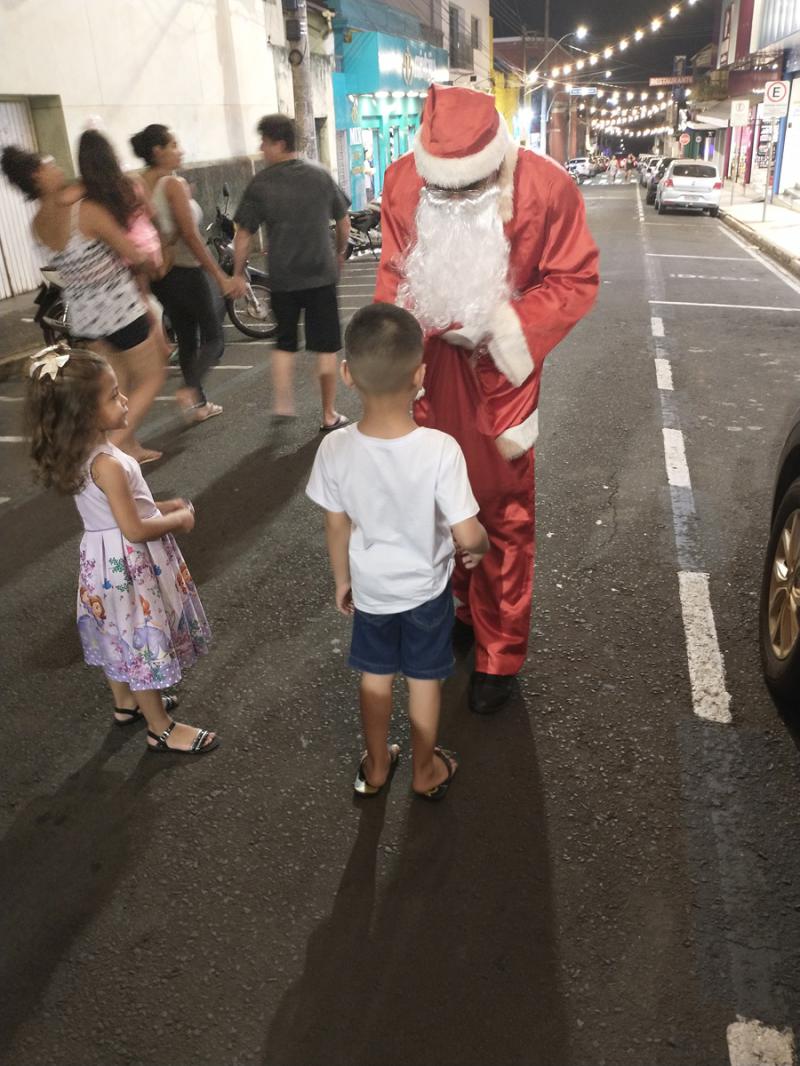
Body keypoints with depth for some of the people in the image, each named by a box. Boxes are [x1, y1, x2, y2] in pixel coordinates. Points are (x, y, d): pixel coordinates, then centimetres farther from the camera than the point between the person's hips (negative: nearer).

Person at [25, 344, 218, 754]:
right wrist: (178, 520, -12)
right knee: (144, 642, 6)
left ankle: (127, 702, 47)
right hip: (128, 564, -9)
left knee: (120, 636, 26)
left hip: (104, 559, 9)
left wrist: (160, 507, 7)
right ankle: (161, 729, 22)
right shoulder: (107, 464, -30)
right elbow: (135, 530, -27)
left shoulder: (79, 455, -1)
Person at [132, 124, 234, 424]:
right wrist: (220, 275, -17)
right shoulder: (174, 184, -15)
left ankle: (199, 405, 22)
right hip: (187, 272, -7)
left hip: (160, 274, 7)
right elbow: (190, 235, -20)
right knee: (213, 338, 5)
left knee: (186, 339, 16)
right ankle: (190, 389, -16)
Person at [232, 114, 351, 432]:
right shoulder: (321, 175, 0)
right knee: (326, 345, 6)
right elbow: (344, 220, 10)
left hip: (282, 277, 0)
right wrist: (340, 252, 27)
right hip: (321, 274, 0)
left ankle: (282, 402, 13)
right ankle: (329, 415, 10)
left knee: (285, 341, 19)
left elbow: (243, 234, -4)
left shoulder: (260, 184, -6)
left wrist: (238, 274, 7)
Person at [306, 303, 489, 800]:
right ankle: (426, 771, 41)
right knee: (424, 679, 20)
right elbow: (467, 535, -25)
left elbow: (337, 528, -8)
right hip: (427, 588, -2)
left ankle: (376, 766, 43)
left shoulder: (336, 449, -21)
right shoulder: (440, 448, -29)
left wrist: (342, 581, 9)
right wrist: (483, 545, -1)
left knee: (376, 676, 23)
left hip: (371, 589, 2)